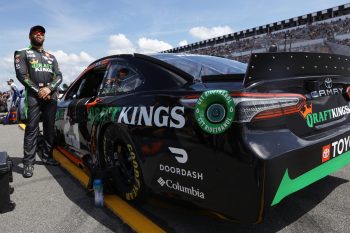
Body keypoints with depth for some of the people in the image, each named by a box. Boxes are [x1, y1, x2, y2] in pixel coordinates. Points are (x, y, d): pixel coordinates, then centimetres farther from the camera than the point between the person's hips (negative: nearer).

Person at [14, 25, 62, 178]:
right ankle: (28, 163, -4)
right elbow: (21, 75, -1)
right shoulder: (23, 53, 10)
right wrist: (38, 91, -10)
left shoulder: (51, 57, 21)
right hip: (34, 96, -4)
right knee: (31, 129, -7)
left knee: (50, 128, 6)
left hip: (51, 96, 4)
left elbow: (59, 76, 10)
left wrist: (49, 88, -9)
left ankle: (47, 157, 16)